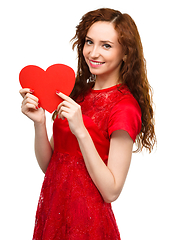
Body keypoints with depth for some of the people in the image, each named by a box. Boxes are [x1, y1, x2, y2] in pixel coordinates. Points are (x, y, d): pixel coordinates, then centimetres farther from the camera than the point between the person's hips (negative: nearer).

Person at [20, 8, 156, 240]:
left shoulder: (125, 107, -17)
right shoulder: (79, 92, 2)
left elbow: (111, 191, -19)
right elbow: (47, 165, 4)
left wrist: (81, 132, -26)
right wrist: (39, 123, -12)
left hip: (86, 220, -6)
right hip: (53, 210, 6)